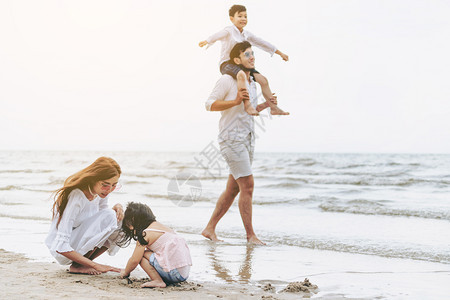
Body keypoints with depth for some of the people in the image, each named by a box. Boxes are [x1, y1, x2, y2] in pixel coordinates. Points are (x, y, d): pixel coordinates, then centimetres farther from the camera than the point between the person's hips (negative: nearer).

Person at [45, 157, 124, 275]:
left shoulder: (100, 191, -5)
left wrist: (116, 207, -12)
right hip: (62, 253, -8)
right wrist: (95, 265, -32)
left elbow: (101, 220, 12)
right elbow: (60, 247, -30)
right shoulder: (76, 197, -29)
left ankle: (85, 263, -2)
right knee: (109, 216, -25)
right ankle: (77, 266, -14)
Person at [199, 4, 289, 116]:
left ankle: (273, 107, 4)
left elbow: (262, 43, 20)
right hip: (227, 64, -7)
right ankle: (247, 104, -41)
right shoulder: (229, 31, -4)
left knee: (262, 79, -4)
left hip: (241, 64, 7)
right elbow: (217, 36, -17)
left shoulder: (247, 34, 14)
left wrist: (280, 53, 24)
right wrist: (206, 41, -33)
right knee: (241, 75, -39)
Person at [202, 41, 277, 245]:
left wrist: (265, 105, 9)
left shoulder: (252, 83, 16)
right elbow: (210, 104, -11)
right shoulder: (227, 80, -8)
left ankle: (210, 228, 18)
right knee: (247, 185, -11)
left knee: (233, 189, 9)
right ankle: (250, 235, -3)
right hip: (232, 138, -9)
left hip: (247, 140, 9)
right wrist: (235, 101, -22)